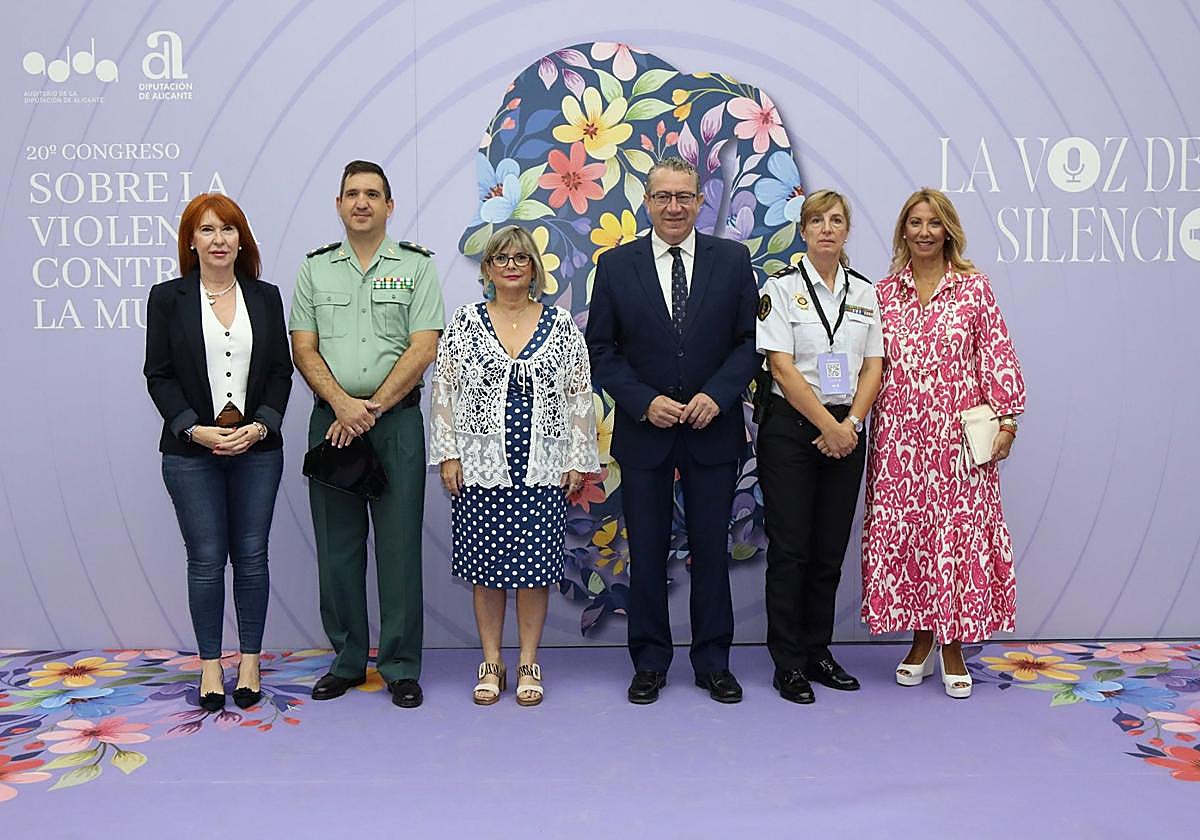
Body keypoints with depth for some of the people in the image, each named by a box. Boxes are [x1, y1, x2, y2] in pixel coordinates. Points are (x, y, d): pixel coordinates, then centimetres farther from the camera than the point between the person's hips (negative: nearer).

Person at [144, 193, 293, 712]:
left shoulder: (265, 296, 8)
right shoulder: (168, 297, 3)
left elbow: (281, 371, 6)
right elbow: (159, 375, 0)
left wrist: (261, 425, -9)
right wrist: (196, 430, -12)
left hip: (257, 447, 1)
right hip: (191, 450, -1)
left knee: (251, 555, 5)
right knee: (206, 558, 2)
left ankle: (250, 660, 19)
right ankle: (210, 663, 17)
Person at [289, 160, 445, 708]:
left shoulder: (416, 266, 4)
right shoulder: (315, 269, 12)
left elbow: (423, 349, -6)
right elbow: (303, 349, 5)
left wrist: (372, 407, -11)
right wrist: (342, 404, -11)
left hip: (396, 418, -3)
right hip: (330, 419, 3)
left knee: (399, 545, 0)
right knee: (337, 546, 8)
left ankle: (401, 666, 11)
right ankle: (347, 659, 21)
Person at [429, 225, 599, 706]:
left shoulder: (562, 326, 5)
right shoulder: (465, 322, 4)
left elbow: (579, 397, 5)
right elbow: (444, 391, 3)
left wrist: (578, 460, 0)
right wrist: (448, 455, -3)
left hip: (543, 468, 0)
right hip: (481, 466, 0)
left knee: (535, 565, 4)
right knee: (485, 565, 6)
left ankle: (528, 664, 18)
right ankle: (491, 663, 20)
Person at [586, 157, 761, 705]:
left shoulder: (732, 259, 3)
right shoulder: (615, 265, 3)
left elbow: (750, 340, 1)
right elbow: (601, 350, 1)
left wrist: (716, 395, -13)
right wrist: (644, 401, -11)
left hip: (714, 429, 0)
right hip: (643, 430, 0)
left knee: (712, 550, 8)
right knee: (646, 552, 7)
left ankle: (713, 663, 23)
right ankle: (649, 663, 22)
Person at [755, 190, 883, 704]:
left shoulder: (865, 292, 10)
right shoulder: (782, 288, -3)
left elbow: (874, 366, 6)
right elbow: (782, 368, -11)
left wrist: (850, 424, -9)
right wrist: (827, 426, -14)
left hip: (846, 432, 4)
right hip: (791, 430, -4)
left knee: (830, 551, 9)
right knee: (790, 550, 0)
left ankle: (818, 652, 22)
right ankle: (788, 663, 10)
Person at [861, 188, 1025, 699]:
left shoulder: (974, 287, 3)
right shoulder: (884, 292, 8)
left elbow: (997, 356, 0)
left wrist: (1006, 420, -6)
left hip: (957, 436, -2)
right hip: (899, 437, 2)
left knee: (957, 531, 0)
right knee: (903, 532, 6)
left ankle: (952, 648, 14)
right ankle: (920, 640, 22)